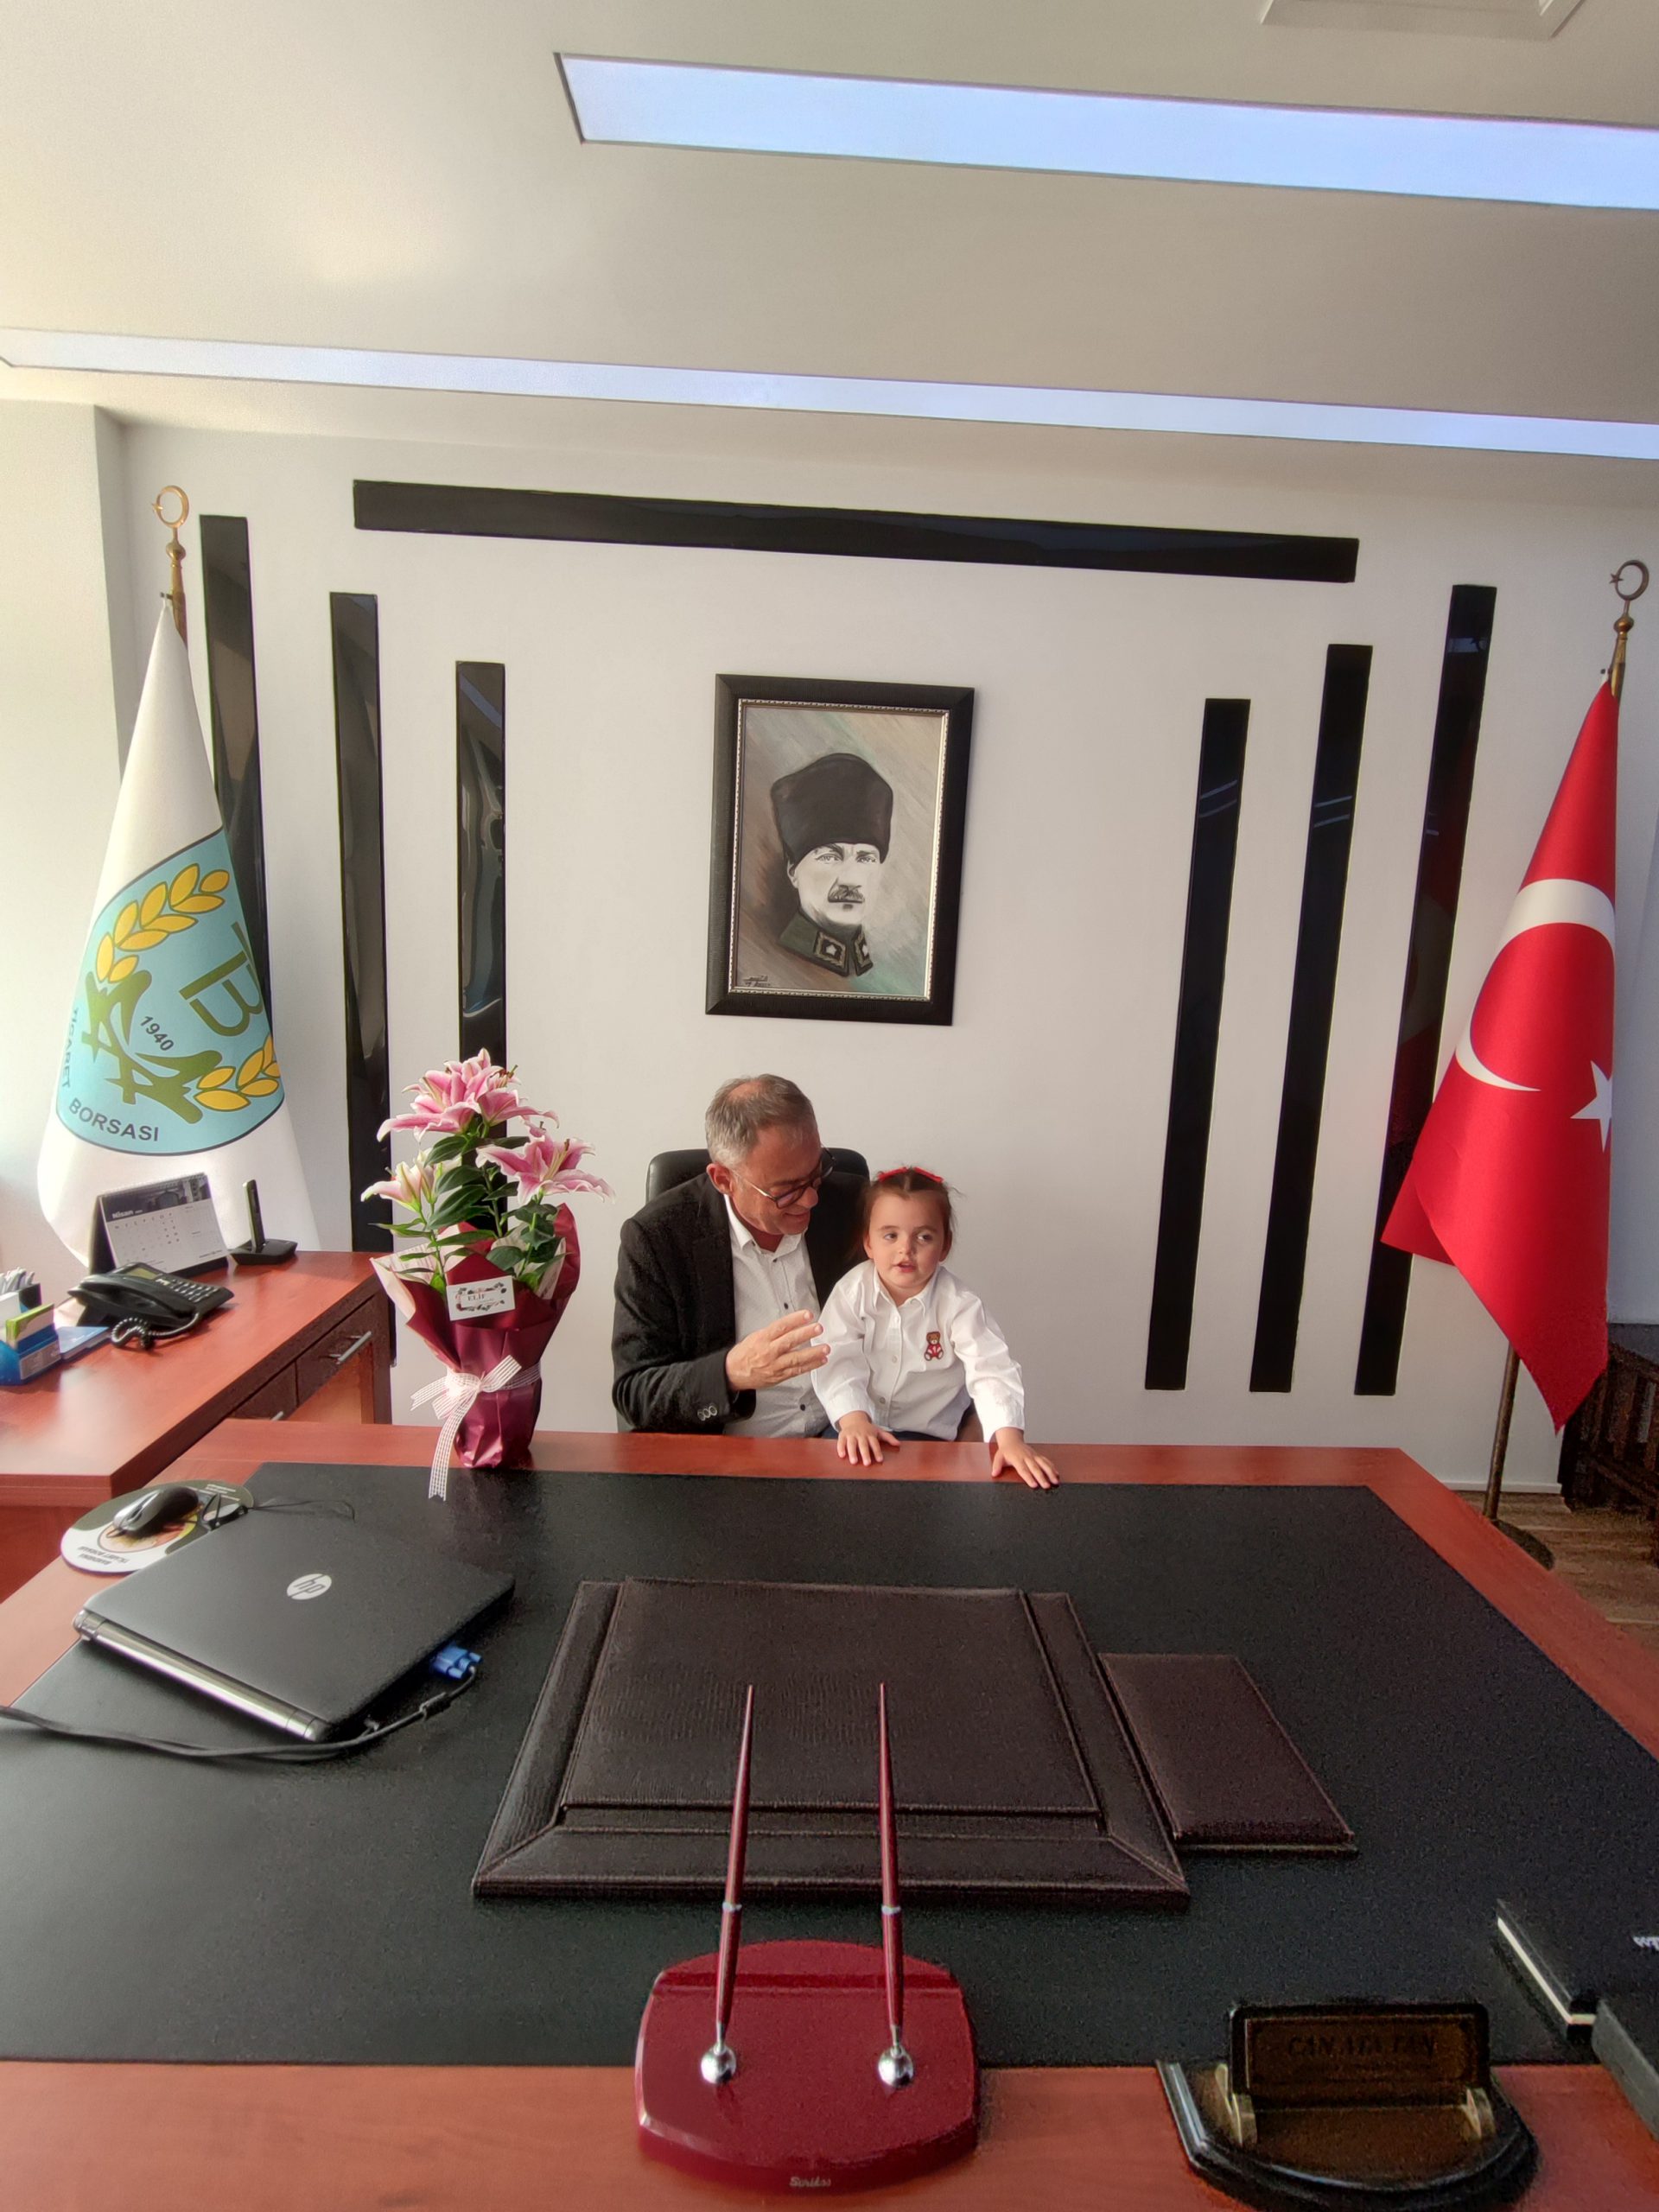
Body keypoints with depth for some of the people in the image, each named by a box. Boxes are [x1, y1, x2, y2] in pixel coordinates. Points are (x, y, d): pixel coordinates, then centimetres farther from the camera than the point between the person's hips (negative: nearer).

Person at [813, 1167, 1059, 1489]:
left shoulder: (958, 1305, -12)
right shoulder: (852, 1292, -8)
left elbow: (991, 1370, -20)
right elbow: (838, 1361, -15)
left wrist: (1010, 1437, -37)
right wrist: (854, 1420, -33)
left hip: (928, 1436, -1)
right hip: (858, 1428, 1)